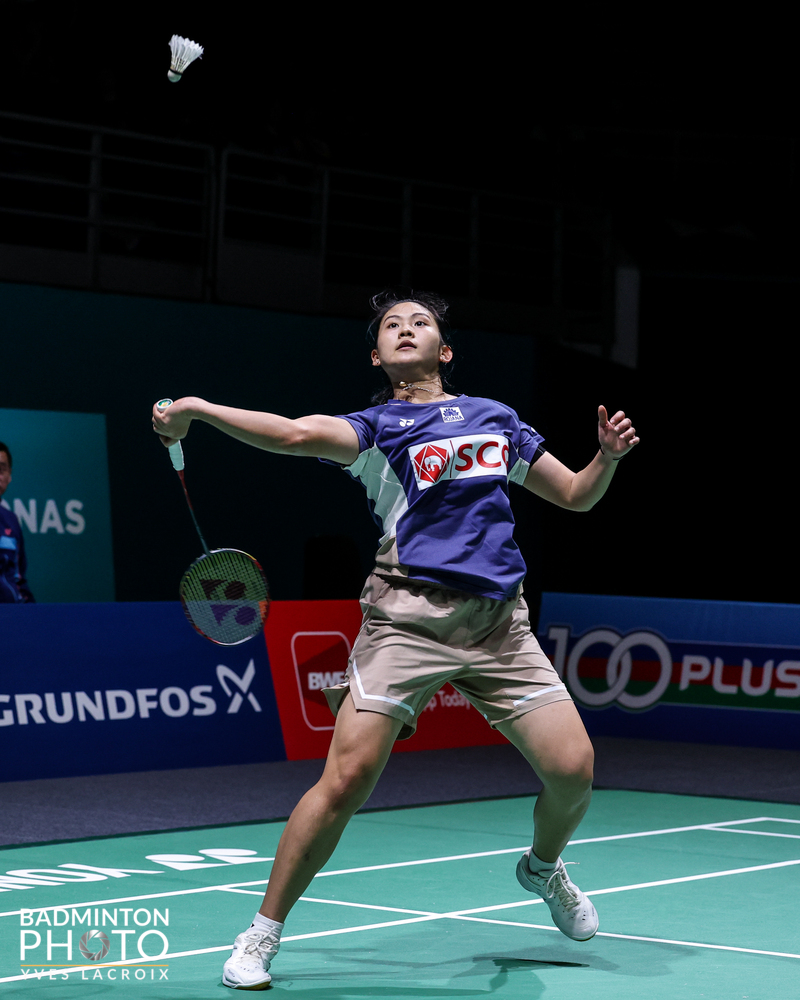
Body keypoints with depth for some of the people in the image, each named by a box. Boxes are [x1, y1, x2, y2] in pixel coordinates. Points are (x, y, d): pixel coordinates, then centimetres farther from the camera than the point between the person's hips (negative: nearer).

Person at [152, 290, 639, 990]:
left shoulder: (496, 418, 19)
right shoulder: (376, 427, 8)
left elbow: (575, 494, 25)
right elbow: (299, 434, -11)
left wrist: (609, 456, 4)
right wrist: (197, 409, -24)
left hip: (499, 619, 3)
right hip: (409, 612, -3)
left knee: (572, 769, -6)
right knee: (348, 777, -15)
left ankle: (543, 867, 29)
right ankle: (264, 933, 1)